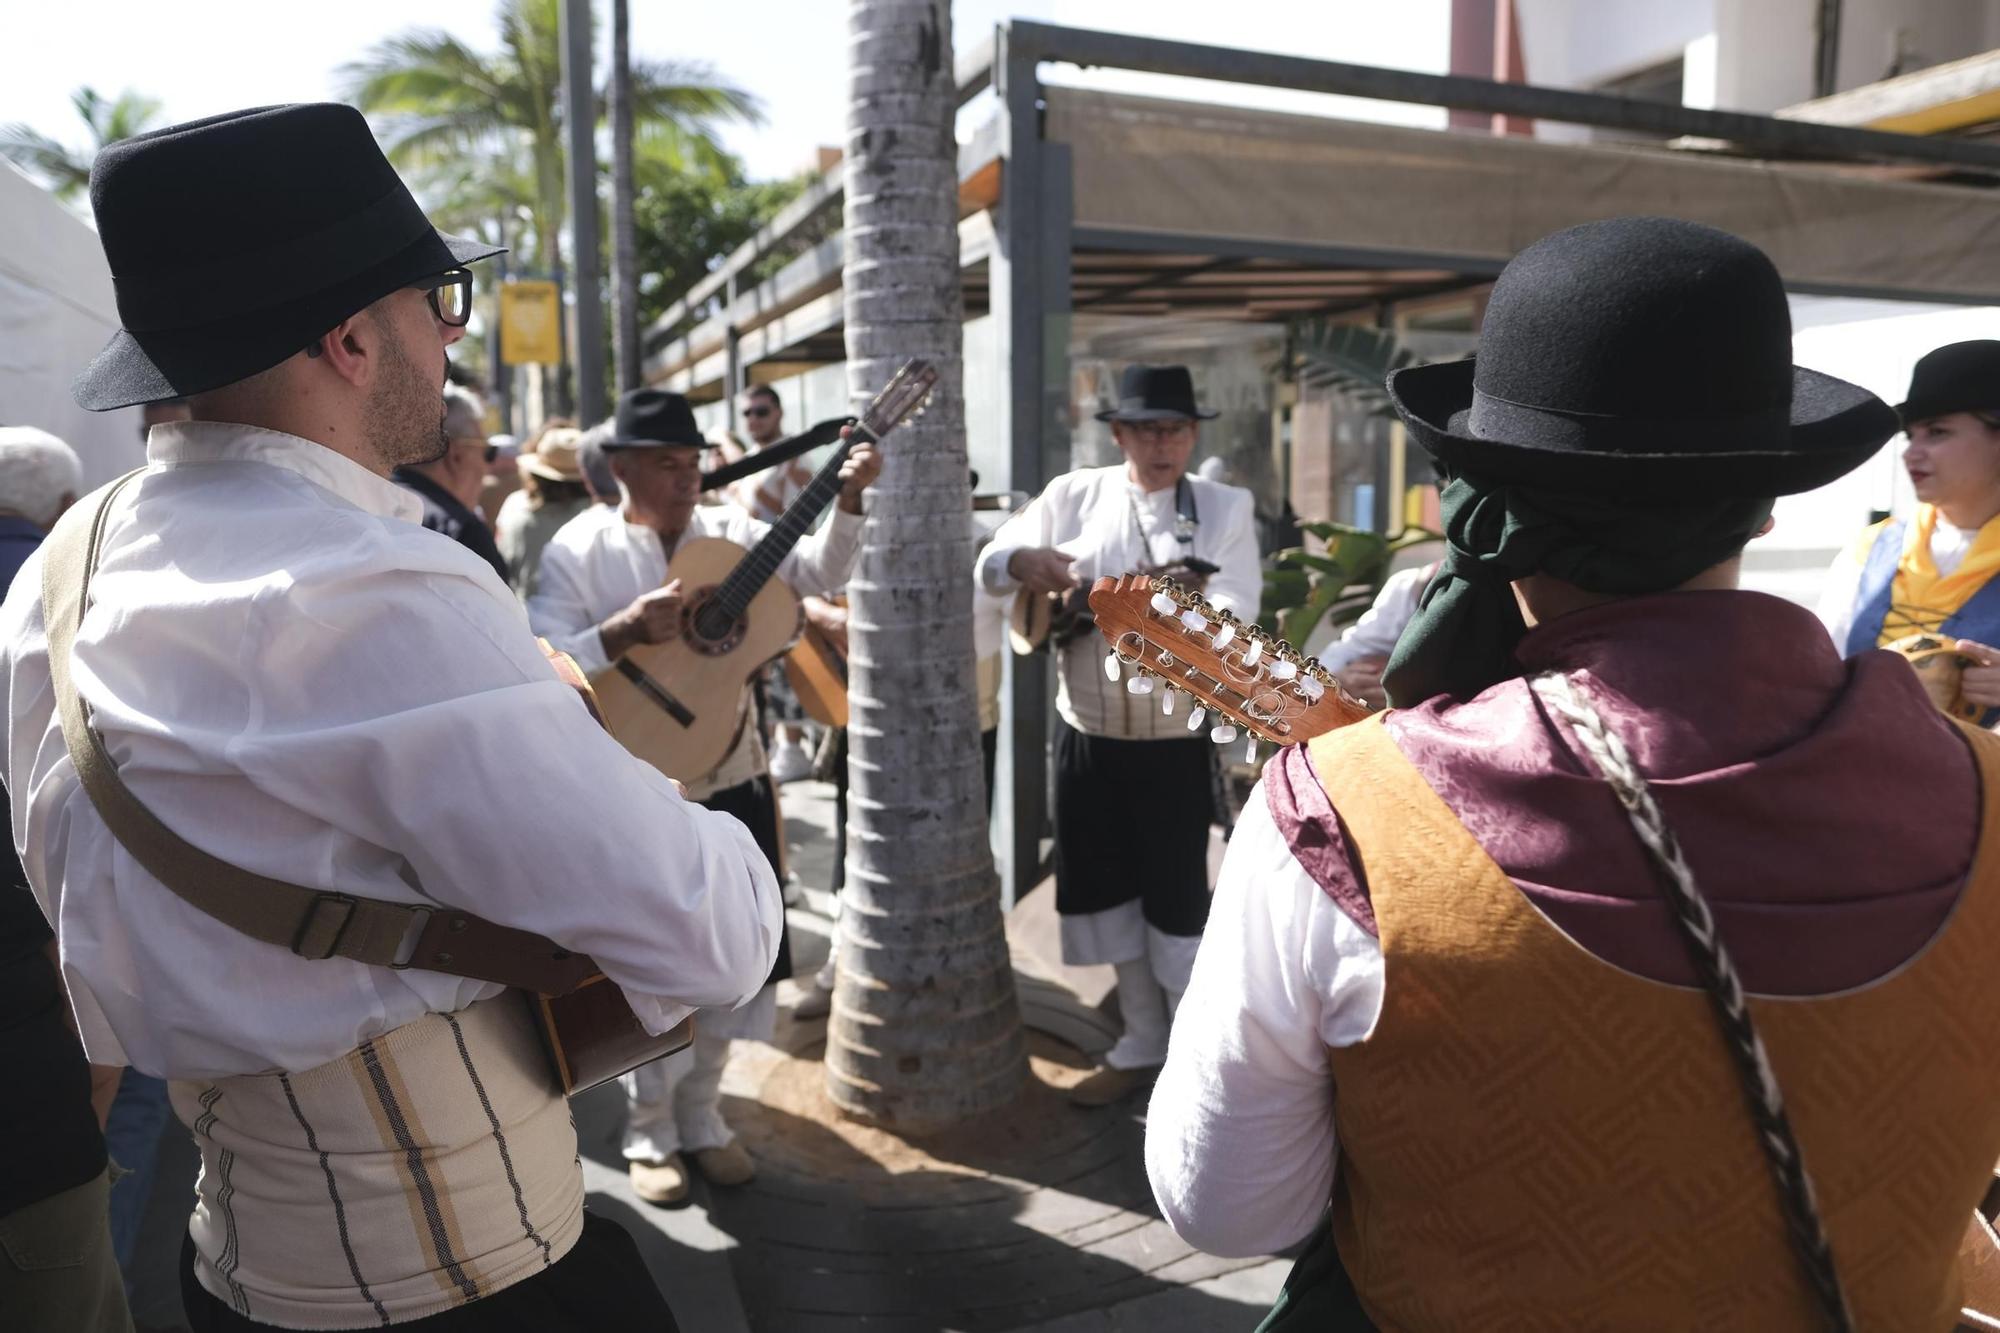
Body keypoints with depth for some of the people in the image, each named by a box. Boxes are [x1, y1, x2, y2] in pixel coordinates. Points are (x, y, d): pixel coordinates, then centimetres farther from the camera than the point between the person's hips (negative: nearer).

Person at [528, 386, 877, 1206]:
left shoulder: (728, 530, 4)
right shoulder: (579, 550, -9)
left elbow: (821, 573, 1)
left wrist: (848, 502, -14)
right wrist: (628, 630, -31)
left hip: (733, 784, 5)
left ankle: (701, 1115, 34)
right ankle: (650, 1133, 29)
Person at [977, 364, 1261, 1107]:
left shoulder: (1226, 508, -2)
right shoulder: (1074, 495, 4)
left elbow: (1238, 616, -13)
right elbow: (989, 563, 3)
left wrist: (1196, 605, -34)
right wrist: (1023, 560, -19)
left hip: (1177, 743, -3)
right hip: (1086, 734, 4)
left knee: (1178, 900, 1)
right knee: (1105, 891, 13)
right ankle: (1142, 1045, 32)